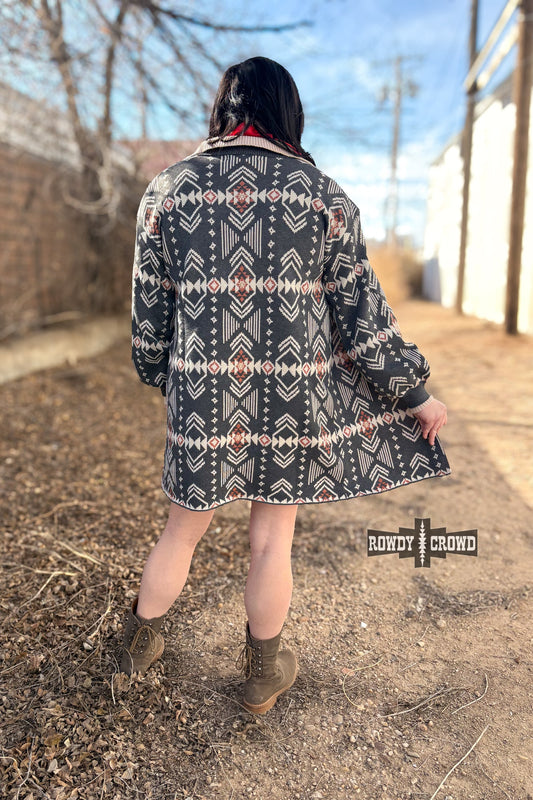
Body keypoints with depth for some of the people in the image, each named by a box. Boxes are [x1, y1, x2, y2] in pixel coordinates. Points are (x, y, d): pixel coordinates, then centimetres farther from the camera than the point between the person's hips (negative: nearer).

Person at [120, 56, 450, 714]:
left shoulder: (166, 190, 2)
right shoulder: (324, 195, -2)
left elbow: (149, 311, 6)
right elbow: (360, 313, -3)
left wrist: (163, 380, 23)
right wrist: (415, 394, 7)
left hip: (201, 396, 2)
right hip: (293, 400, -1)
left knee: (183, 529, 21)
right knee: (273, 538, 15)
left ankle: (139, 644, 43)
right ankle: (263, 675, 37)